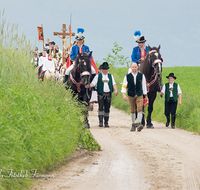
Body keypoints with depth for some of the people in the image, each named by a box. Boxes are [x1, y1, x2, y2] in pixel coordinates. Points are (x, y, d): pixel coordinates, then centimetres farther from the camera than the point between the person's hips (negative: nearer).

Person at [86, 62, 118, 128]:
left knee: (107, 109, 4)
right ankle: (100, 122, -10)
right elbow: (93, 83, -1)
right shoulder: (98, 76, 6)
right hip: (101, 94, -2)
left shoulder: (110, 76, 13)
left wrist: (116, 90, -11)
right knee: (101, 108, -12)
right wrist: (88, 86, -22)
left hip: (108, 94, 2)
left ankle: (106, 122, 11)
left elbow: (114, 84, 7)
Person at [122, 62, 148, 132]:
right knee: (132, 110, 8)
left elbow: (144, 86, 9)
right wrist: (124, 94, -15)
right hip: (131, 96, 1)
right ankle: (133, 125, 20)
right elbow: (124, 86, -1)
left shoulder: (141, 76, 2)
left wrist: (146, 96, 12)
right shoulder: (127, 76, -1)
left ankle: (139, 124, -21)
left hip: (139, 95, 0)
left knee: (139, 109, -15)